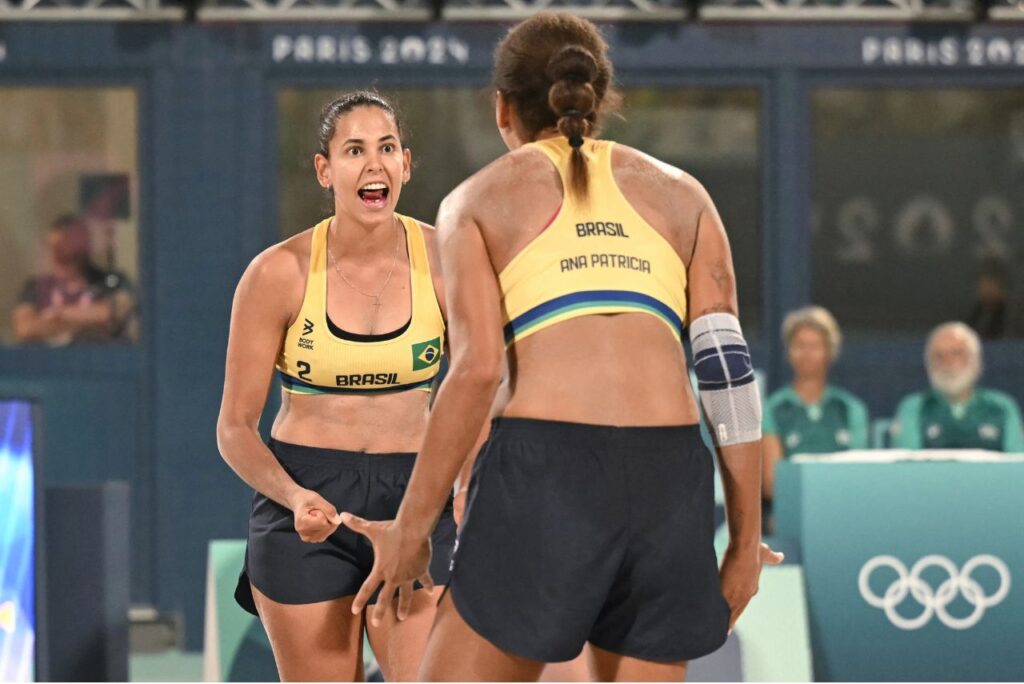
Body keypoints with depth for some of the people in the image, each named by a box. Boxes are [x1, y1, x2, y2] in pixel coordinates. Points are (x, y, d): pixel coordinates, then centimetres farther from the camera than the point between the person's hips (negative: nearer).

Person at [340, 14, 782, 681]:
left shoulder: (479, 200, 12)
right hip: (670, 475, 3)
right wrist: (746, 537, 11)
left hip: (547, 472, -3)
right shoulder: (680, 195, 19)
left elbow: (478, 370, -2)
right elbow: (728, 368, 9)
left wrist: (411, 527, 2)